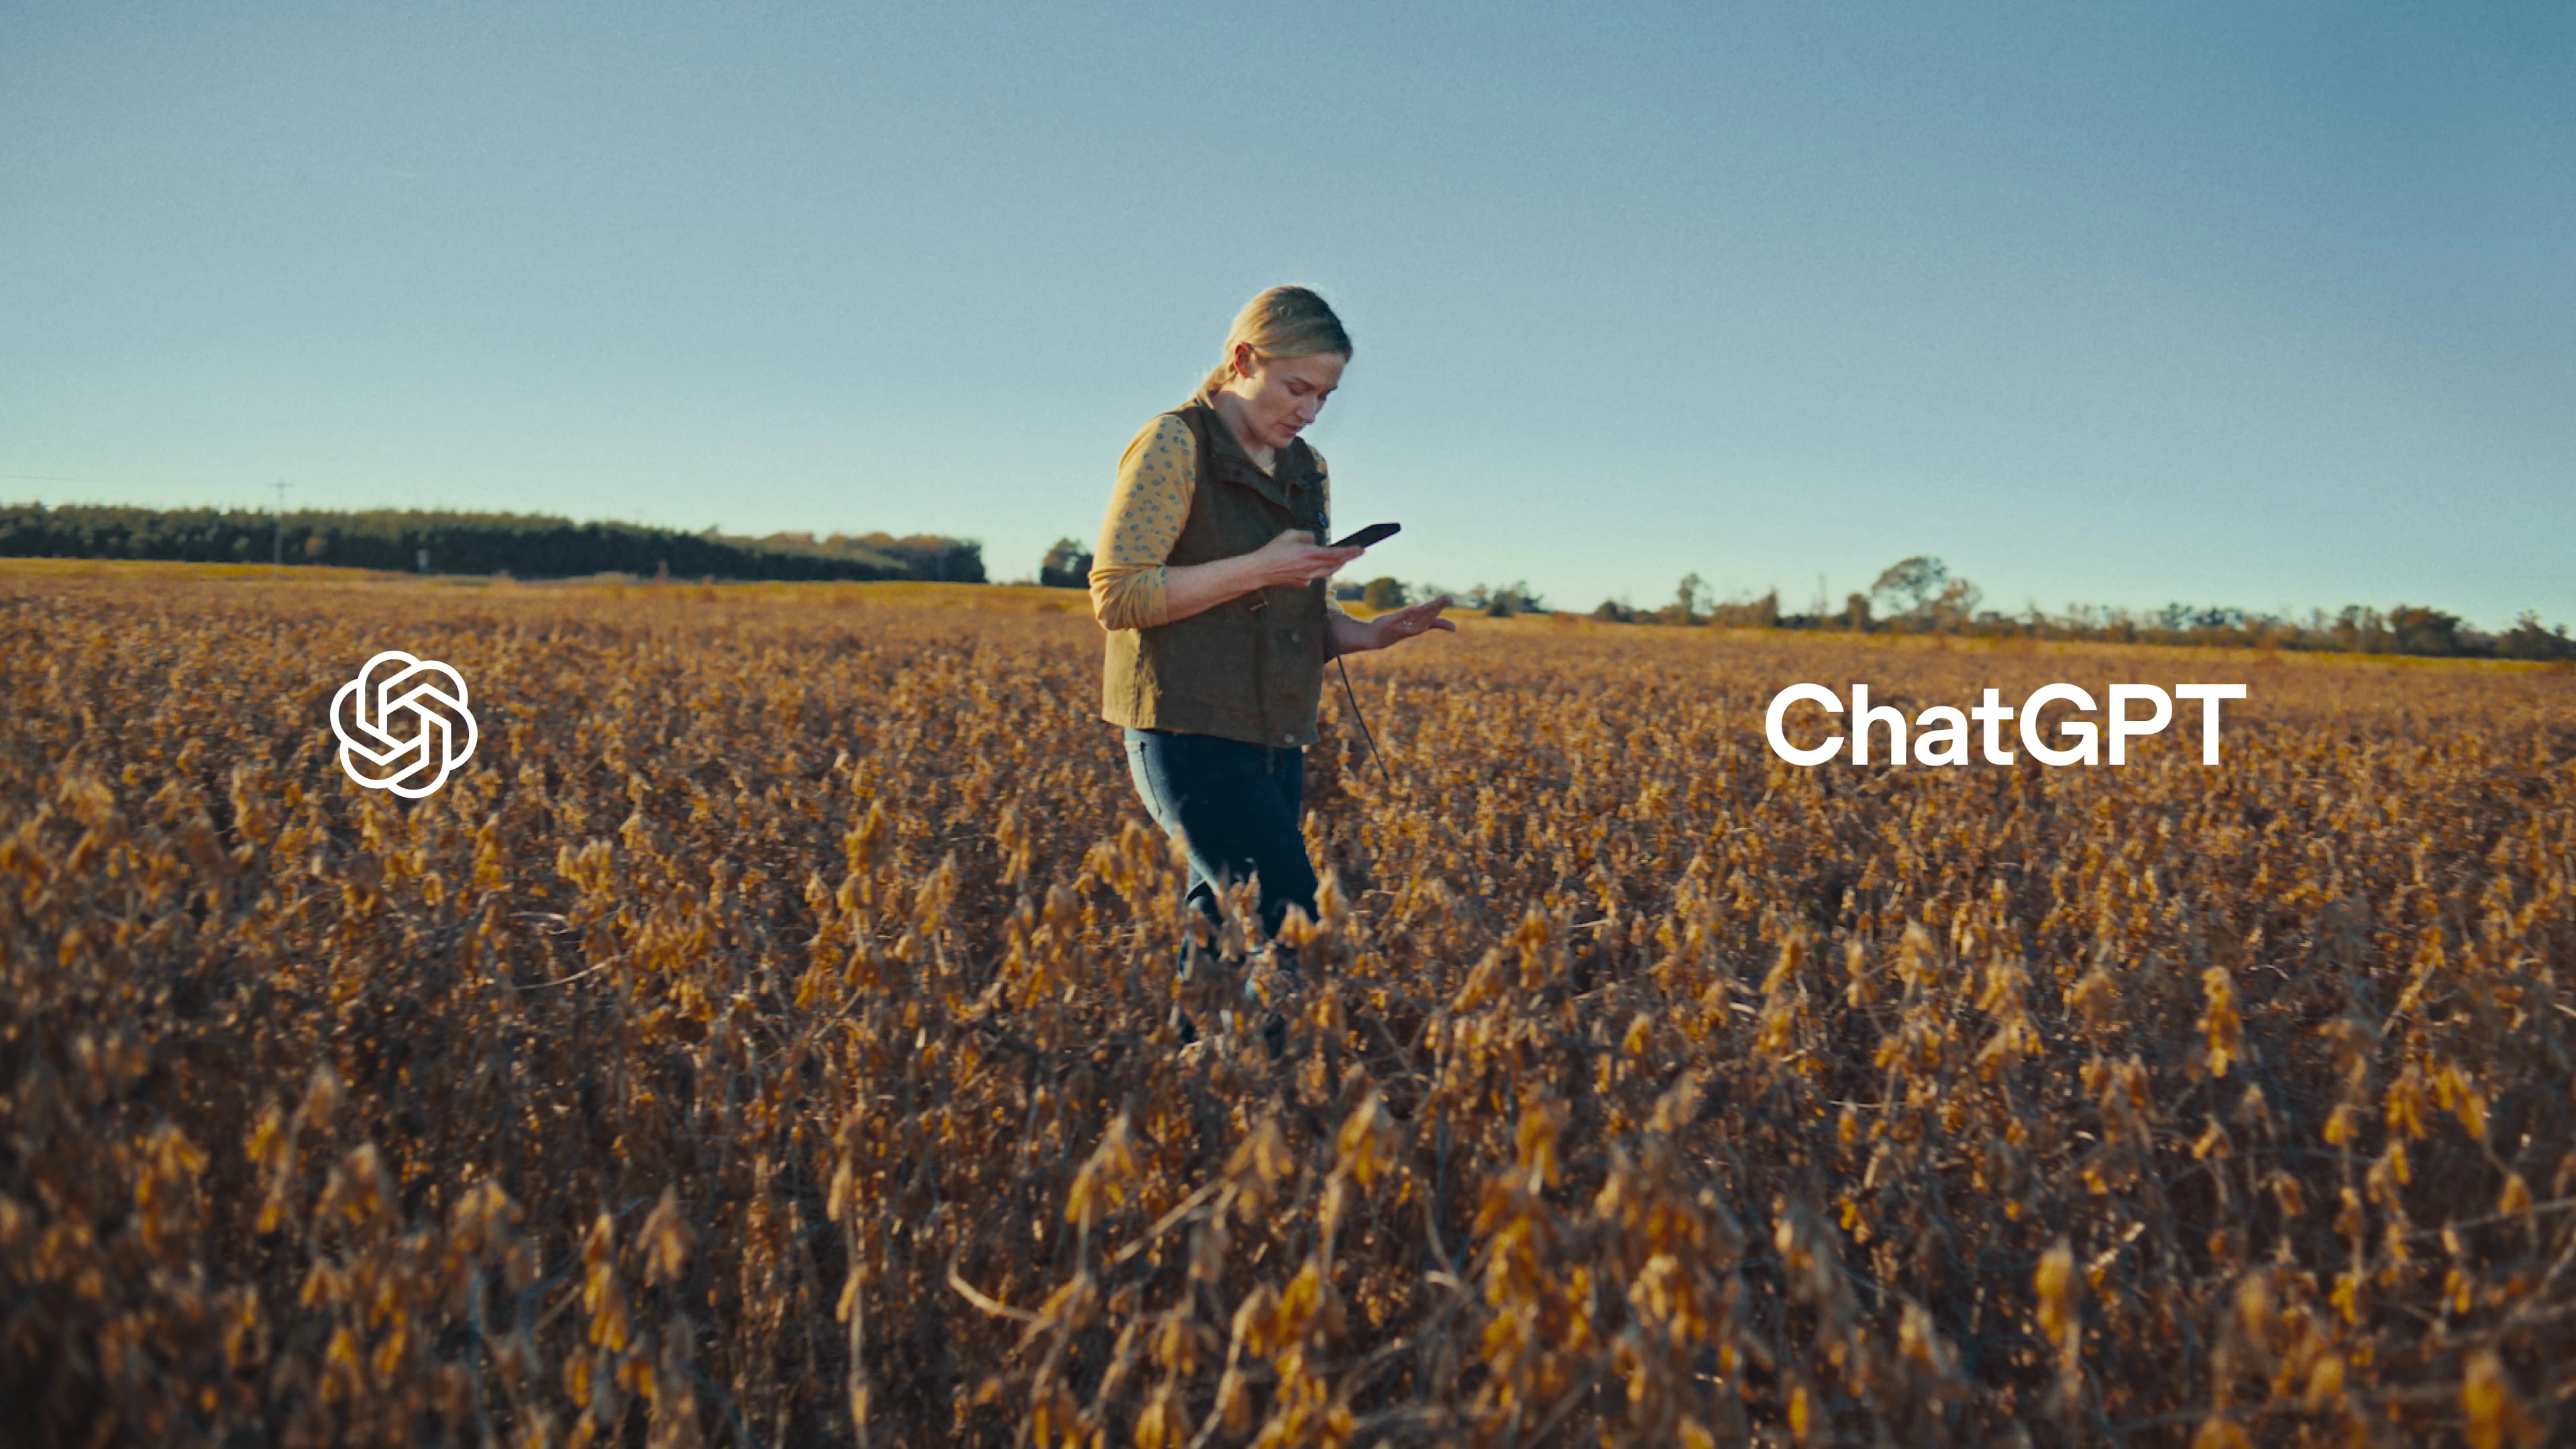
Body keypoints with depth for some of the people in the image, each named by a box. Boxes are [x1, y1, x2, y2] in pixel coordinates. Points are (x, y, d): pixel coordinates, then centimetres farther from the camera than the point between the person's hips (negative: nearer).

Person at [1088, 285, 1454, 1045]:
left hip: (1273, 739, 8)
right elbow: (1117, 595, -14)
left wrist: (1368, 634, 1)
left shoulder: (1306, 471, 17)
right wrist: (1259, 568, -17)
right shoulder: (1174, 445, -7)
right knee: (1286, 919, -14)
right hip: (1190, 730, -8)